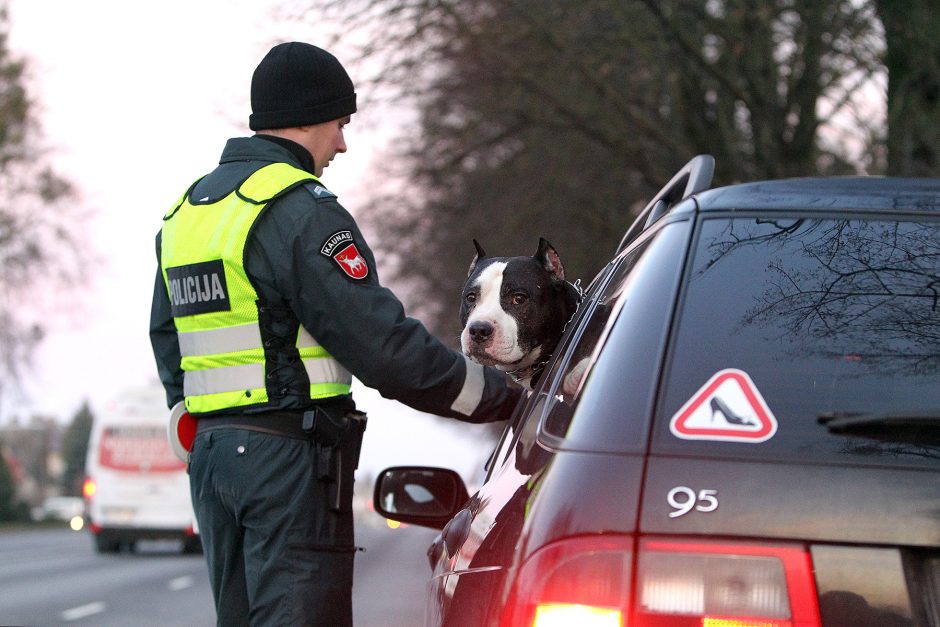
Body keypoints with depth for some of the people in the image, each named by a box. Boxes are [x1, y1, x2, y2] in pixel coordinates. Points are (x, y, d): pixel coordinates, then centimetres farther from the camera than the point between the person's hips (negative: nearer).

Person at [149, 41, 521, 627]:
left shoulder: (185, 209, 16)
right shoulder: (302, 210, -13)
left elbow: (167, 341, 22)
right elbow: (380, 341, -17)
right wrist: (501, 396, -9)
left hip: (210, 450, 9)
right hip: (290, 450, -9)